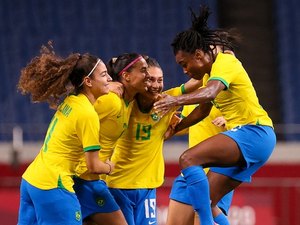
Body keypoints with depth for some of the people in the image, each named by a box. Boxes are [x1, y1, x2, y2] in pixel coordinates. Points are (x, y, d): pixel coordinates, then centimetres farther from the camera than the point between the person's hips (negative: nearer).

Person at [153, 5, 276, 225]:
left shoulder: (224, 62, -12)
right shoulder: (212, 68, 17)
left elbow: (210, 93, -33)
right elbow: (203, 110, 29)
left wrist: (177, 100, -46)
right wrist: (174, 128, 24)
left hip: (253, 133, -10)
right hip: (243, 135, 10)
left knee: (188, 159, -25)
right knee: (206, 202, 6)